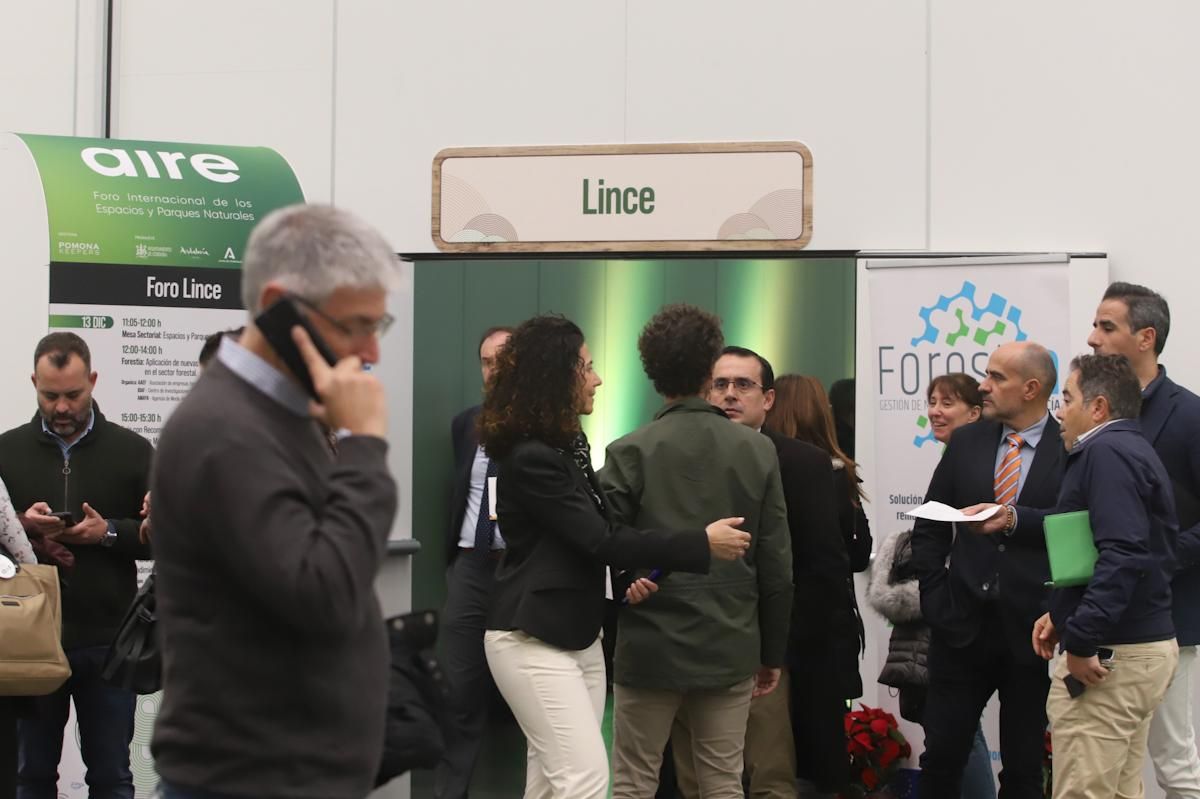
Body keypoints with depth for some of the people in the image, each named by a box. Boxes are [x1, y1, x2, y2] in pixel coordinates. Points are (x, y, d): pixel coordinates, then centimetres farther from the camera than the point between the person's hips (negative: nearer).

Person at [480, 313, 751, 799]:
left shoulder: (568, 444, 14)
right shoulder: (530, 457, -17)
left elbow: (597, 531, 16)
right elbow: (599, 540, -20)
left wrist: (637, 571, -4)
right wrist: (702, 544, -17)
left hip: (578, 634, 9)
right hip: (533, 639, -9)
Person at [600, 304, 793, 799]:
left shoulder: (630, 452, -9)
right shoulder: (758, 451, -2)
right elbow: (777, 566, 0)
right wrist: (772, 652, 10)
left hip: (651, 645, -2)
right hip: (731, 648, 2)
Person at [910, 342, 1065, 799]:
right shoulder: (966, 442, 7)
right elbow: (928, 528, 11)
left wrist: (1016, 519, -26)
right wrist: (935, 598, 3)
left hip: (1033, 629, -3)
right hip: (962, 624, 3)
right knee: (941, 757, 6)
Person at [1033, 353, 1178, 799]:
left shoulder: (1107, 452, -14)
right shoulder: (1131, 450, 18)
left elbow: (1123, 554, -26)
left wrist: (1082, 640, -24)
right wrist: (1066, 617, 12)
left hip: (1110, 657, -11)